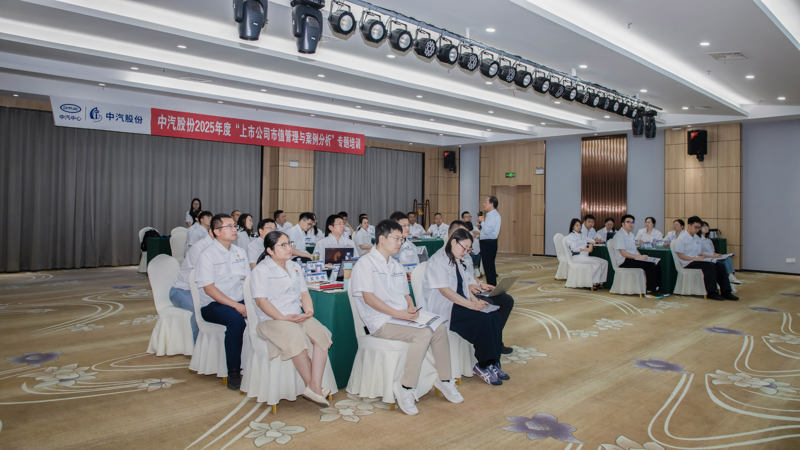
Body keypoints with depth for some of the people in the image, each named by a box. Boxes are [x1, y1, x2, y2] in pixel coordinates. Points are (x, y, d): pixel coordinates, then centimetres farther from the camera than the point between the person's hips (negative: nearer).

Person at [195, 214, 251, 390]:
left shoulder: (239, 252, 14)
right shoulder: (207, 255, -6)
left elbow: (247, 280, 12)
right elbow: (209, 289, -14)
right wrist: (236, 306, -21)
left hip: (240, 302, 6)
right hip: (213, 305, -6)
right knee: (236, 319, -35)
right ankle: (233, 373, -24)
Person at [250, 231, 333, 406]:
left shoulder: (295, 267, 20)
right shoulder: (261, 270, -1)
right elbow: (261, 300, -11)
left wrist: (309, 310, -4)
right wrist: (283, 318, -20)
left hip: (298, 317, 6)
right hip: (271, 320, -6)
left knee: (320, 333, -23)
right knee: (295, 337, -34)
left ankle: (316, 386, -28)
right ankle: (310, 385, -20)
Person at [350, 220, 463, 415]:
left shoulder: (397, 267, 22)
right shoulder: (365, 264, -5)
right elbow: (368, 298, -14)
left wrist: (411, 307, -1)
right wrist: (398, 313, -19)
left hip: (402, 316, 8)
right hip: (381, 322, -8)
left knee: (439, 328, -15)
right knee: (423, 334, -29)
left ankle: (444, 380, -3)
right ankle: (405, 388, -21)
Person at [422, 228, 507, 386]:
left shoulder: (457, 261, 18)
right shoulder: (438, 260, -12)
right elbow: (445, 291, -20)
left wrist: (475, 300, 3)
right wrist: (471, 305, -21)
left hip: (459, 304, 9)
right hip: (443, 309, -9)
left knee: (495, 317, -14)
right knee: (483, 321, -25)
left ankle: (493, 363, -9)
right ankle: (482, 366, -9)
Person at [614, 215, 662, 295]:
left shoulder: (631, 234, 19)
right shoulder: (620, 235, -11)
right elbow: (623, 253, -18)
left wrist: (641, 256, 2)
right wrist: (638, 257, -20)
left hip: (633, 258, 9)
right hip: (624, 261, -9)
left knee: (657, 264, -6)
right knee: (650, 265, -24)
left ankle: (658, 287, -1)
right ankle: (650, 289, -14)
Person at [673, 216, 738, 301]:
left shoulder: (697, 238, 20)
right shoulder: (681, 238, -6)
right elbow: (681, 256, -12)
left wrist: (710, 255, 7)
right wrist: (695, 258, -20)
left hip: (697, 260, 8)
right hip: (688, 263, -8)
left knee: (720, 265, -13)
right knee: (709, 265, -31)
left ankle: (726, 292, -13)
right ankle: (712, 293, -25)